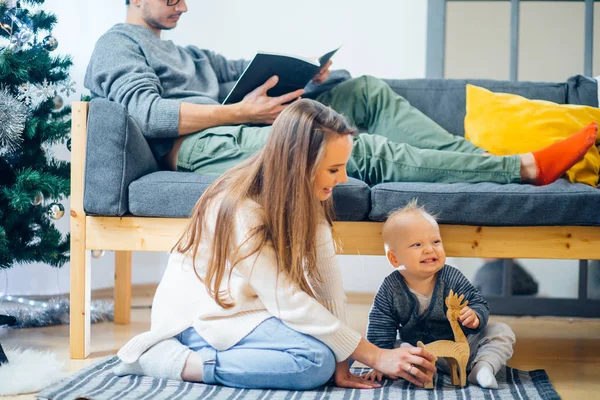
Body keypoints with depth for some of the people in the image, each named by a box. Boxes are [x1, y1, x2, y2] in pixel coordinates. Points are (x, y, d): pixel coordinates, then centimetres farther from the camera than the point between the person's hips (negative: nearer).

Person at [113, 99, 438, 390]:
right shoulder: (242, 211, -28)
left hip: (244, 307, 9)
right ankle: (168, 358, -18)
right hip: (200, 315, -9)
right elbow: (288, 301, -29)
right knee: (316, 359, -26)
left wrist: (340, 360, -23)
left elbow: (328, 278, -13)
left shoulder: (305, 197, -5)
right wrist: (375, 357, -27)